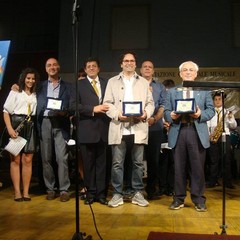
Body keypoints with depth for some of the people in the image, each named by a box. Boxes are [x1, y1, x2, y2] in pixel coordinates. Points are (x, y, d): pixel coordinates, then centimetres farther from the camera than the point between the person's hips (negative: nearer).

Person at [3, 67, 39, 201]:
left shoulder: (36, 94, 14)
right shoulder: (15, 92, 6)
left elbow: (38, 111, 9)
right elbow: (6, 111, 1)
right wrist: (10, 129, -11)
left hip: (30, 127, 2)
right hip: (16, 125, -2)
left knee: (27, 160, 1)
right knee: (15, 159, 0)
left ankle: (26, 192, 6)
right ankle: (17, 192, 6)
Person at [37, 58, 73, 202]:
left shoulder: (68, 87, 10)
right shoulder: (41, 86, 15)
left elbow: (72, 107, 5)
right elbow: (38, 106, 12)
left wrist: (65, 113, -12)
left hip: (60, 124, -2)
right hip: (45, 123, 2)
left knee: (62, 158, -7)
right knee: (46, 158, 4)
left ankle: (64, 190, 0)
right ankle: (50, 189, 14)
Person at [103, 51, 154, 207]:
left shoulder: (144, 82, 16)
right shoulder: (113, 81, 12)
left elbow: (150, 103, 10)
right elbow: (107, 103, 4)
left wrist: (146, 114, -10)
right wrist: (117, 115, -13)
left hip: (139, 129, 1)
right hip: (119, 129, -1)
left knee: (138, 163, 6)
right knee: (117, 163, 1)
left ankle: (138, 193, 17)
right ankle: (117, 194, 12)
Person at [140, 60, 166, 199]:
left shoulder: (160, 87, 13)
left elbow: (163, 105, 3)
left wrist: (155, 118, -13)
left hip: (155, 127, 1)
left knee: (154, 158, 4)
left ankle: (151, 188, 14)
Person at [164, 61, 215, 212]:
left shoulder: (205, 91, 14)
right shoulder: (172, 92, 17)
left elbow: (211, 110, 6)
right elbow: (166, 111, 9)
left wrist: (201, 114, -14)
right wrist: (171, 116, -13)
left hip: (197, 132, -1)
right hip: (178, 132, 1)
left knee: (198, 167, 1)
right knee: (179, 167, 5)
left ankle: (199, 200, 12)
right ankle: (179, 199, 15)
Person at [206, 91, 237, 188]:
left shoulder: (227, 112, 14)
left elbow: (234, 126, 8)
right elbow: (206, 125, 6)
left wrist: (231, 118, -10)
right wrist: (208, 135, -10)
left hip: (225, 136, 1)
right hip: (213, 138, 0)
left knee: (227, 160, -2)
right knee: (214, 160, 0)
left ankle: (228, 182, 2)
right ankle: (213, 181, 4)